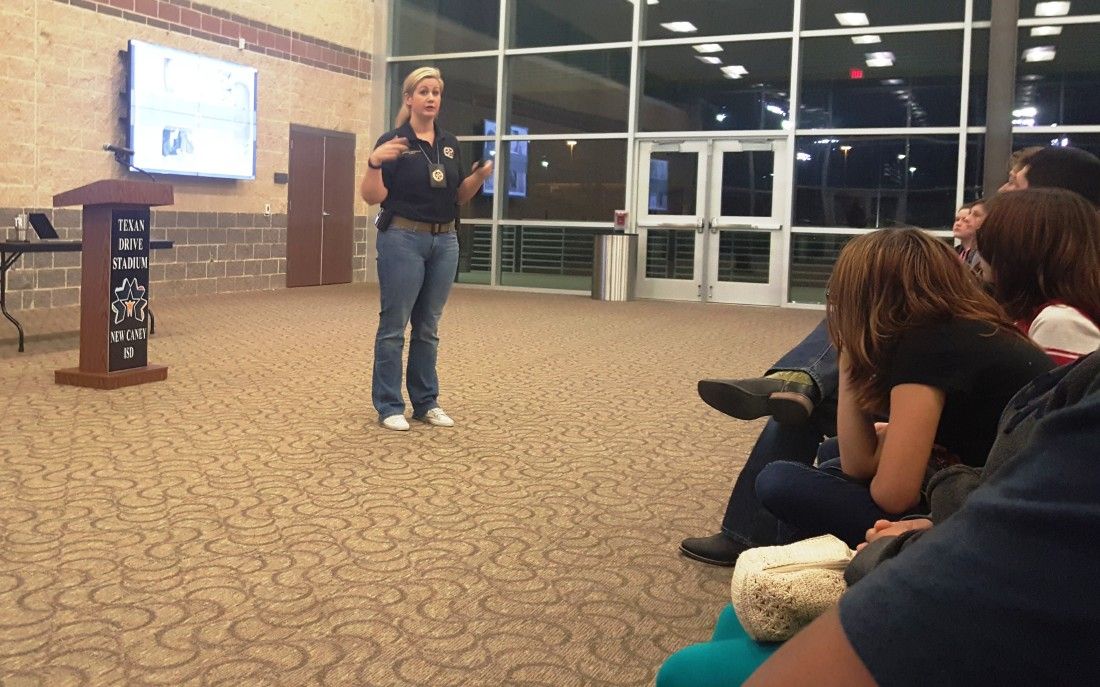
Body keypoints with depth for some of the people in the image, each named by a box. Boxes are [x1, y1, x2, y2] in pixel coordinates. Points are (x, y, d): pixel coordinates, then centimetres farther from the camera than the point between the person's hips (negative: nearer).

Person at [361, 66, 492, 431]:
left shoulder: (450, 143, 11)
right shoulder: (393, 141, -5)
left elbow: (459, 195, 15)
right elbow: (372, 197, -10)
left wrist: (479, 176, -3)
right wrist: (374, 162, -27)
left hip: (444, 241, 6)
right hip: (403, 239, -5)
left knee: (428, 327, 12)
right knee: (394, 325, -1)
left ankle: (426, 402, 20)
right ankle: (389, 406, 8)